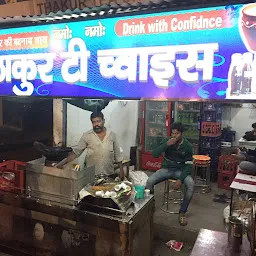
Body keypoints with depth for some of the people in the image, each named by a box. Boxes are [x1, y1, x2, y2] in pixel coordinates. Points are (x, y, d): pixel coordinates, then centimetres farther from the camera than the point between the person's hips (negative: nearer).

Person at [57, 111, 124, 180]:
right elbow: (76, 152, -2)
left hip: (109, 175, 2)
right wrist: (62, 164, -10)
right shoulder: (86, 136, -2)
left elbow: (117, 154, 7)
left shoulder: (112, 135, 3)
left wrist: (121, 170, 4)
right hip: (92, 175, -1)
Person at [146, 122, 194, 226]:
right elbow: (154, 154, -16)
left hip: (180, 170, -1)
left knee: (191, 184, -30)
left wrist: (180, 179, -22)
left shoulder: (187, 146, -10)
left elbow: (188, 165, -9)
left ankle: (182, 212, -11)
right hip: (166, 169, 1)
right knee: (149, 181, -24)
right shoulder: (167, 140, -8)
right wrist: (166, 145, -29)